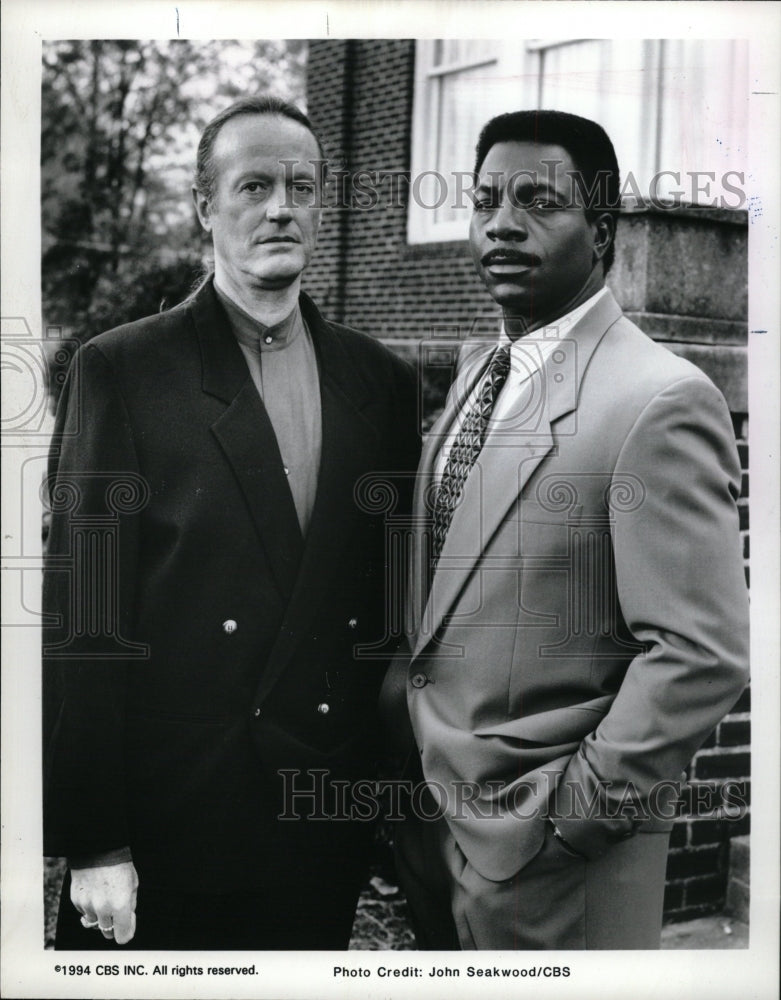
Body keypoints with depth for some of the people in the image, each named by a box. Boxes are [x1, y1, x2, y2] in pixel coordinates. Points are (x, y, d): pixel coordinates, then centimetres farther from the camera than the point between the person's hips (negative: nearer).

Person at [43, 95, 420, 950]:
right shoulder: (118, 370, -5)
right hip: (168, 817, -3)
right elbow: (81, 619, -9)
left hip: (329, 828, 4)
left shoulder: (379, 380, 6)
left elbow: (393, 593, 10)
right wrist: (92, 844, -11)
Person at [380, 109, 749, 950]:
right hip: (426, 810, 7)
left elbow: (702, 656, -21)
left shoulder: (659, 401, -18)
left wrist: (568, 813, -16)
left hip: (549, 856, -7)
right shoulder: (477, 370, 7)